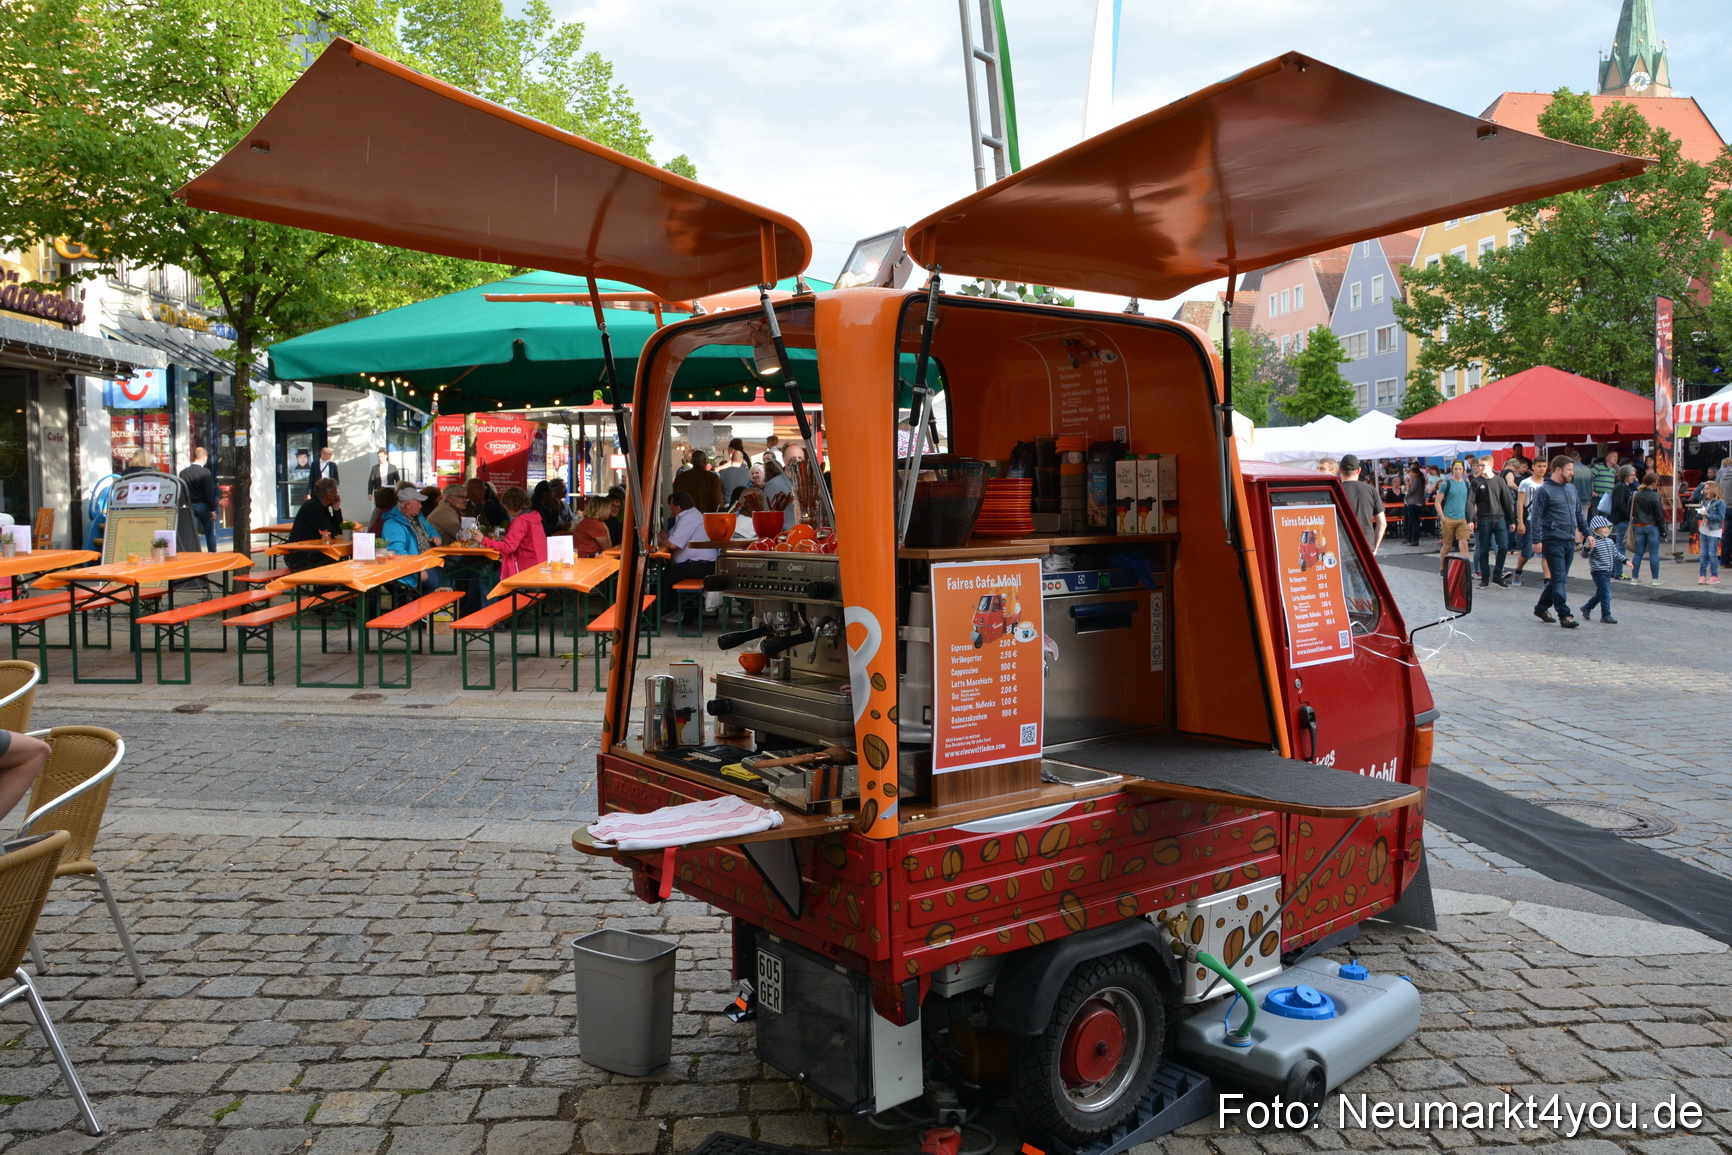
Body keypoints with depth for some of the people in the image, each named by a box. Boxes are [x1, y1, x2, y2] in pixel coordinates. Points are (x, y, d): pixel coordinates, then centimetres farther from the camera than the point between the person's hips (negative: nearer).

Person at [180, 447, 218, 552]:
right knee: (210, 534, 7)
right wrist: (213, 510, -9)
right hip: (203, 506, -4)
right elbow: (209, 493, -14)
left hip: (190, 506, 4)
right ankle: (213, 555, 11)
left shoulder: (183, 472, 2)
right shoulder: (206, 472, -13)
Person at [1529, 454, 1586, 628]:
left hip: (1570, 541, 7)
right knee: (1559, 579, -7)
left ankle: (1542, 607, 24)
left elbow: (1579, 513, 22)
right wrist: (1537, 540, -16)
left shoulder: (1571, 488, 15)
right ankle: (1564, 615, -5)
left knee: (1558, 579, 12)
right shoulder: (1544, 490, -7)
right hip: (1553, 541, -7)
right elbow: (1536, 517, -10)